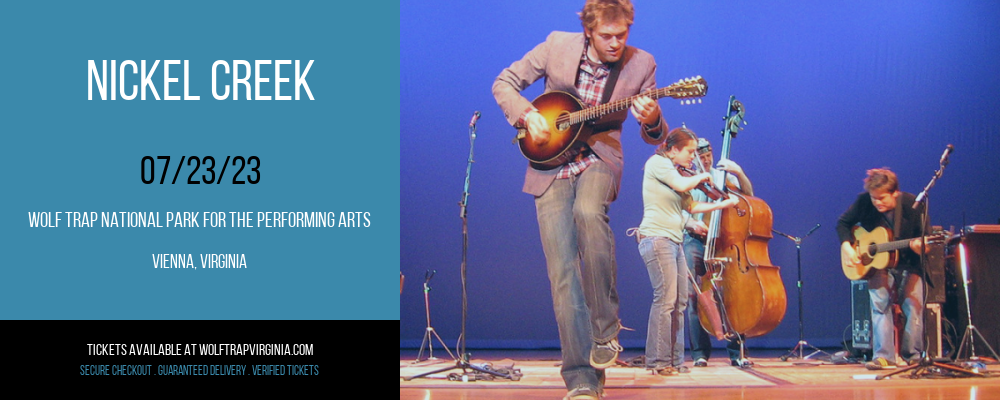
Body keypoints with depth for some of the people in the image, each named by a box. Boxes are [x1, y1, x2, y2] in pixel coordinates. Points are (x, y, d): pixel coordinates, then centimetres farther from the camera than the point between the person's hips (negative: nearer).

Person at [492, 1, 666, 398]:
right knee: (562, 271, -9)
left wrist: (652, 121, -23)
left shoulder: (641, 64, -4)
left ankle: (606, 329, -19)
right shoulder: (557, 46, -5)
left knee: (589, 213, -36)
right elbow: (504, 83, 4)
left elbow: (653, 137, 1)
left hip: (599, 159, -1)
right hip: (551, 164, 1)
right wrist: (528, 115, -14)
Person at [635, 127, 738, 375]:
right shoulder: (657, 163, -5)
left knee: (680, 302, 6)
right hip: (657, 238, -9)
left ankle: (675, 360, 9)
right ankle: (658, 361, -11)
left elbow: (691, 206, 19)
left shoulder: (675, 172, 21)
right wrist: (701, 176, -1)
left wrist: (723, 204, 15)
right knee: (666, 299, -13)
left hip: (674, 241, 9)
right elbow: (681, 185, -20)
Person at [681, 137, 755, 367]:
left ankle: (736, 352, -3)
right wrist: (692, 223, -16)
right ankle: (700, 351, -1)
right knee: (694, 295, -8)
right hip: (695, 242, -1)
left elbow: (748, 196, 3)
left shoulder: (723, 176, 13)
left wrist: (739, 173, -12)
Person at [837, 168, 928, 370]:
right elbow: (843, 222, 6)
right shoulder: (863, 202, -9)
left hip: (908, 263, -1)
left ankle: (912, 356, 3)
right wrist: (846, 246, -10)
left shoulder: (912, 204, -15)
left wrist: (920, 246, -33)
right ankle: (883, 357, -17)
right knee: (879, 302, -15)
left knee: (913, 304, -11)